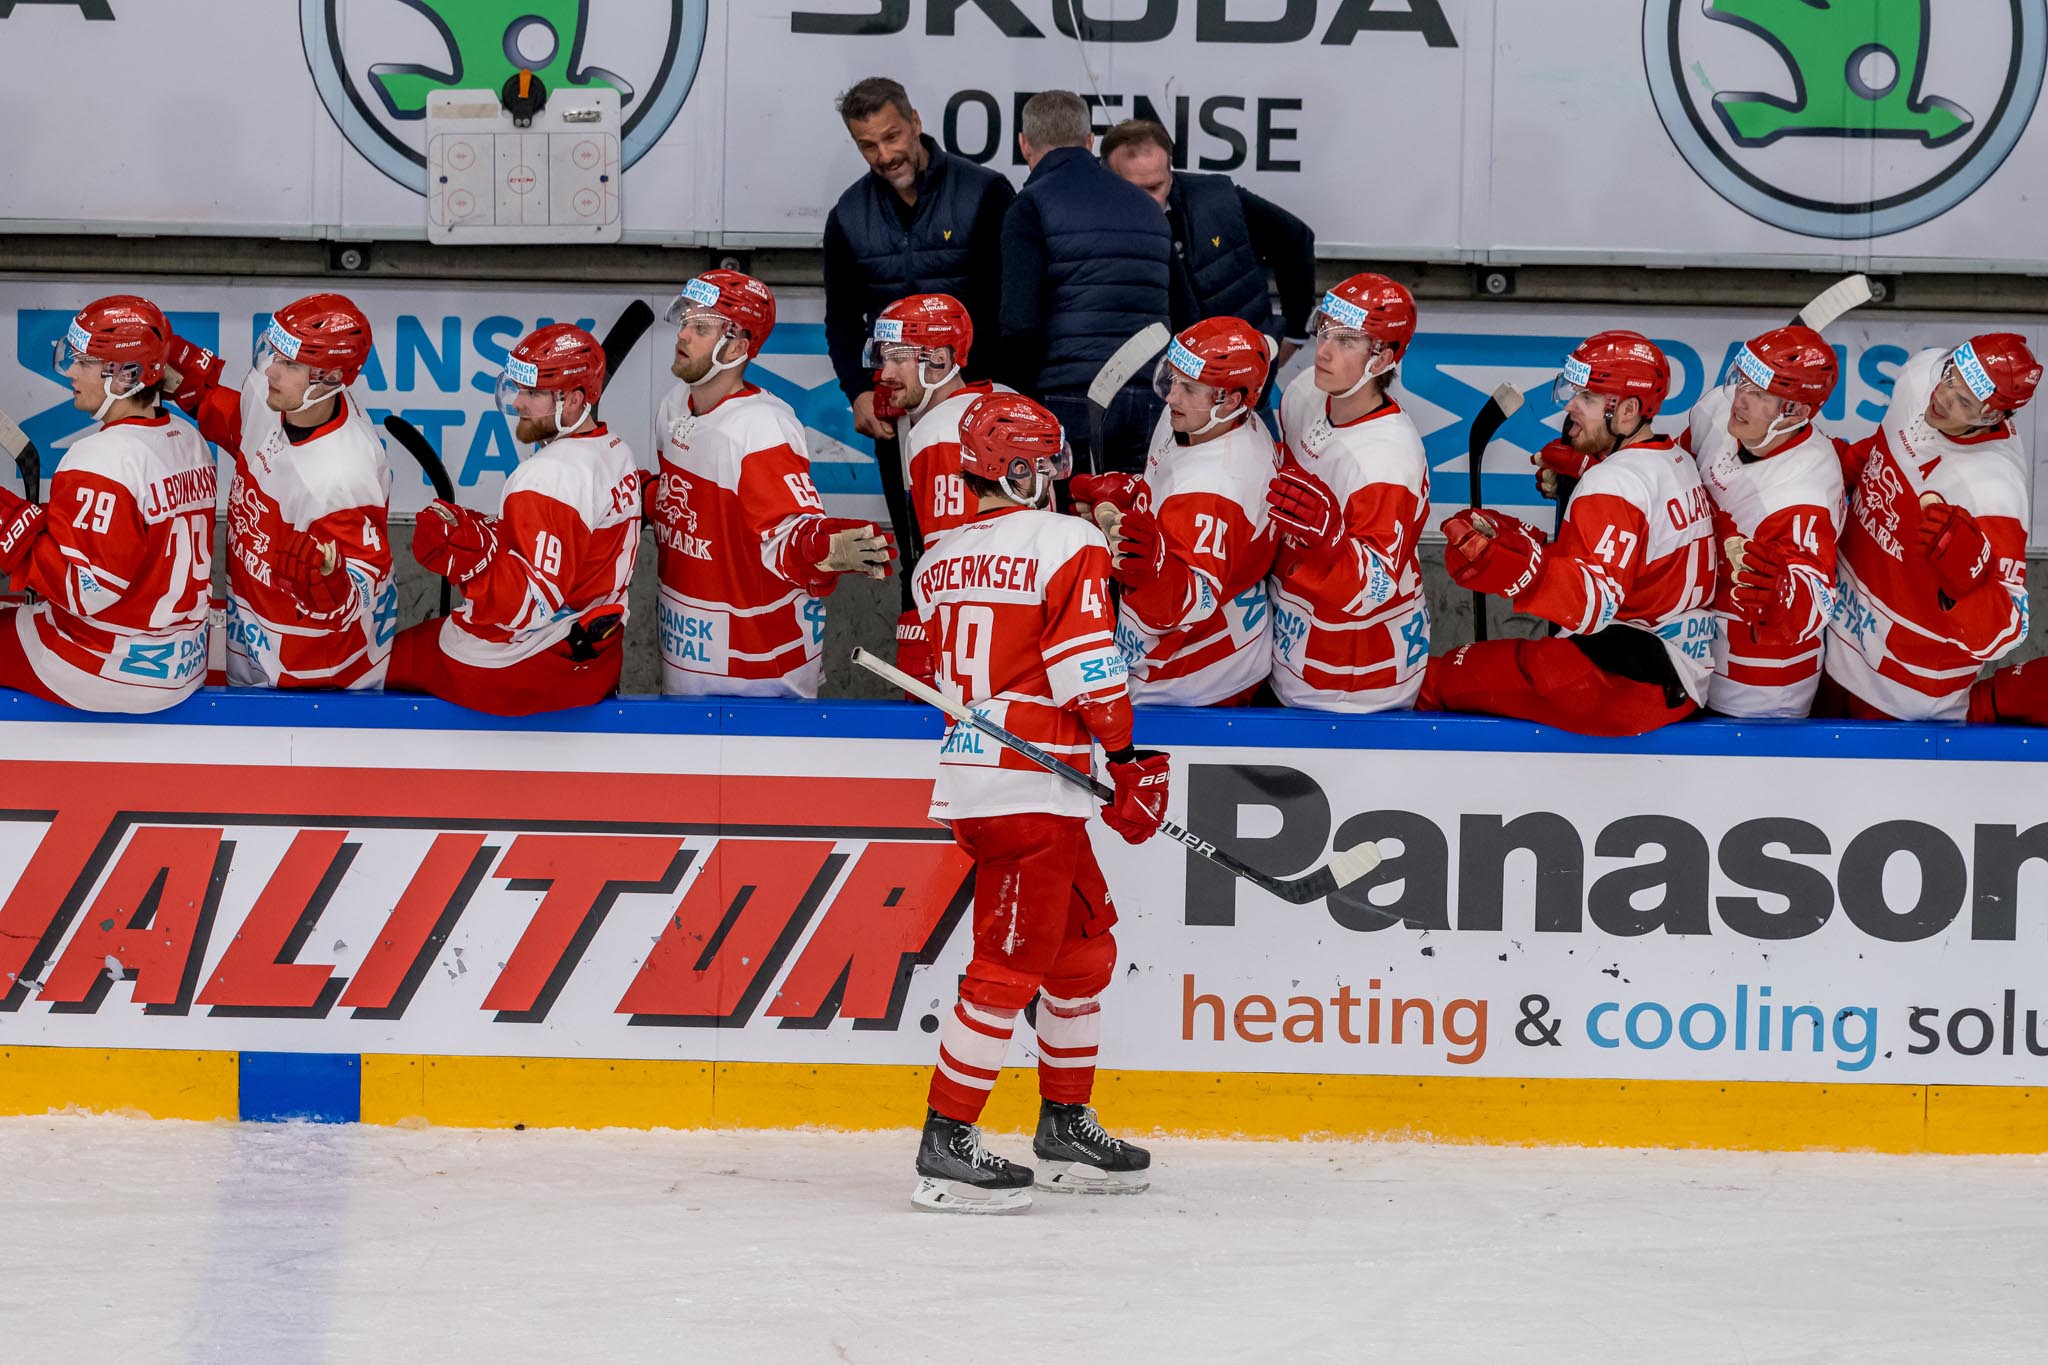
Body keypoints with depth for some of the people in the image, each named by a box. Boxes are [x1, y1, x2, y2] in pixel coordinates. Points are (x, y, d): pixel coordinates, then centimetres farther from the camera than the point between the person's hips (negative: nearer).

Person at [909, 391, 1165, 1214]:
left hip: (968, 774, 9)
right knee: (1009, 963, -6)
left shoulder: (937, 564, 13)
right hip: (1032, 786, -9)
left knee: (1084, 944, 19)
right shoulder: (1067, 545, -10)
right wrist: (1125, 753, -3)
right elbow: (1088, 669, -14)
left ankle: (1065, 1124, 25)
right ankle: (946, 1146, -6)